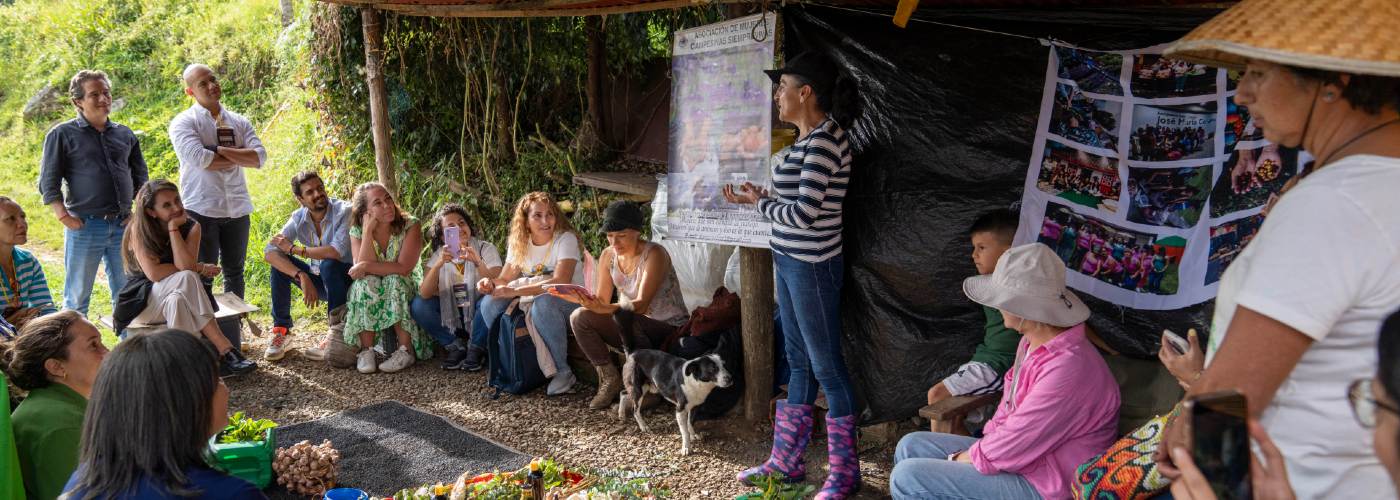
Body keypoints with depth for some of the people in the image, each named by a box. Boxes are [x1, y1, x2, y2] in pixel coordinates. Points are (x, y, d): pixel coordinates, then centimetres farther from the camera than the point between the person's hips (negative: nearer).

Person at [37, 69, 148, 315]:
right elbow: (48, 184, -2)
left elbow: (141, 177, 20)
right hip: (85, 226, -4)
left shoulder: (125, 134, 13)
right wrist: (64, 217, -12)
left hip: (123, 225, 4)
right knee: (77, 297, 4)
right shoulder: (62, 134, 0)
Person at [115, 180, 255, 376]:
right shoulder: (138, 229, -10)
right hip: (143, 300, -3)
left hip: (180, 297, 3)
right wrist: (199, 268, -16)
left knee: (177, 301, -36)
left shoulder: (191, 227, -2)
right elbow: (153, 273, -20)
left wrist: (173, 228, -19)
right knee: (187, 278, -33)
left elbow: (185, 264, -20)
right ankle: (226, 350, -40)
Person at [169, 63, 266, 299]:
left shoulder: (239, 122, 11)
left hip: (237, 209, 4)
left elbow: (259, 157, -3)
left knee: (234, 271, 14)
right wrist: (240, 156, -6)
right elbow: (200, 160, -18)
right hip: (202, 209, -4)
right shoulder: (183, 122, -2)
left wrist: (220, 150, -11)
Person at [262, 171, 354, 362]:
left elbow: (337, 251, -35)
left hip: (346, 280, -5)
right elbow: (269, 252, -17)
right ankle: (281, 330, -8)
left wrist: (294, 249, -23)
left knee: (328, 264, -34)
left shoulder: (344, 212, -20)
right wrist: (302, 277, -33)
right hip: (318, 280, 5)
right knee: (279, 262, -13)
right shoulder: (298, 218, -6)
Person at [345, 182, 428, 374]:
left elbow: (403, 268, -23)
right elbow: (361, 268, -21)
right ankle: (366, 350, -26)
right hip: (370, 299, 2)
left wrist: (366, 267, -22)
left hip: (406, 295, -2)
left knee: (395, 281, -32)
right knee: (366, 283, -28)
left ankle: (406, 349, -29)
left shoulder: (410, 226, -13)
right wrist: (368, 230, -22)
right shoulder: (357, 231, -5)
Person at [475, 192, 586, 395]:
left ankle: (562, 371, -23)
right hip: (532, 302, 6)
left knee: (543, 303, -38)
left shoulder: (566, 239, -15)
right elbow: (505, 279, 7)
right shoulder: (519, 244, 4)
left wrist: (516, 291, -32)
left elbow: (560, 282, -27)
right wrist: (491, 283, -18)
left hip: (570, 301, -6)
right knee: (490, 303, -12)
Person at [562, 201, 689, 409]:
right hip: (634, 329, 7)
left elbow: (641, 305, -28)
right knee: (579, 317, -13)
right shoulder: (608, 255, 0)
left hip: (670, 330, -6)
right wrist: (580, 298, -24)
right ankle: (610, 379, -3)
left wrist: (603, 309, -43)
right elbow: (602, 300, -1)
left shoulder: (654, 254, -19)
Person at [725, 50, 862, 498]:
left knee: (826, 367, 1)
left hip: (812, 267, -10)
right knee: (799, 361, 17)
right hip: (789, 261, 10)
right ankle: (786, 461, 28)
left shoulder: (825, 140, -19)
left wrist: (760, 203, -7)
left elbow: (804, 214, -22)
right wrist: (759, 197, 6)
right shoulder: (807, 139, 10)